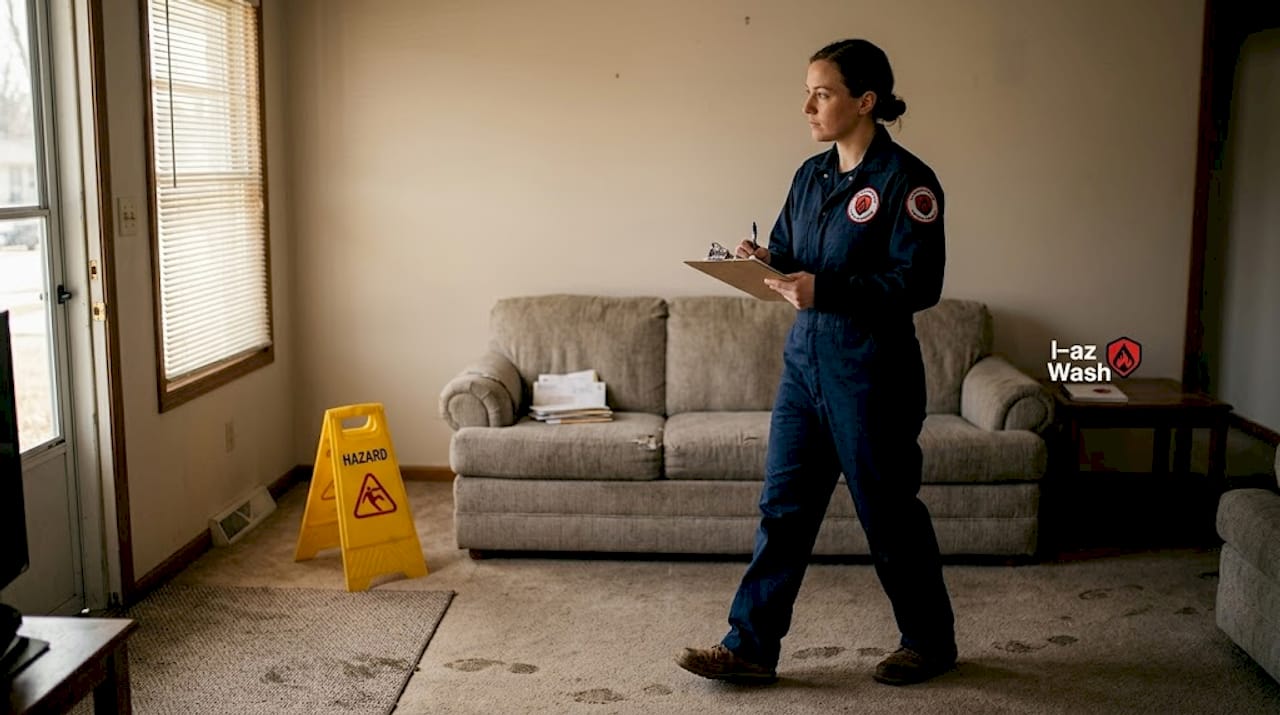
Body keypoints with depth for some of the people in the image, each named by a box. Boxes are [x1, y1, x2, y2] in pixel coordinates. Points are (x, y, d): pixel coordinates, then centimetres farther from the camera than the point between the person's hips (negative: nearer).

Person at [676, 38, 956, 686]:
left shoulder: (905, 180, -13)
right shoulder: (811, 176, 10)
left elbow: (918, 284, -18)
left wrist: (824, 290, -26)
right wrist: (765, 261, -5)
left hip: (872, 371, -7)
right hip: (804, 359, 7)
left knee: (888, 511, 7)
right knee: (783, 506, 8)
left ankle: (931, 641, 28)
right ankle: (750, 646, 15)